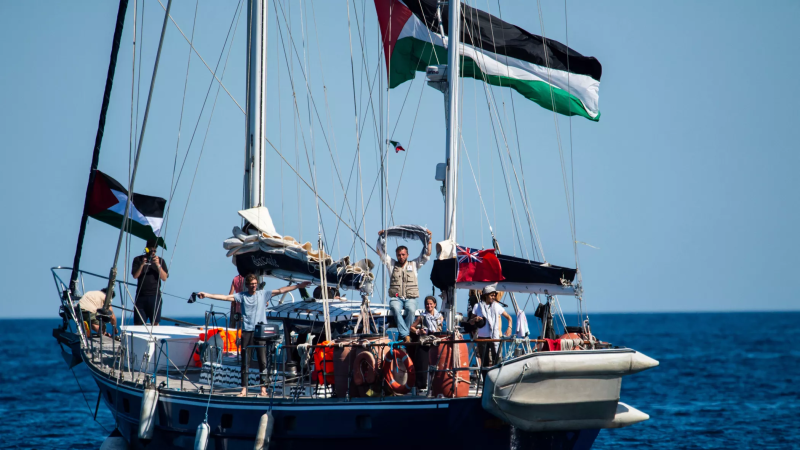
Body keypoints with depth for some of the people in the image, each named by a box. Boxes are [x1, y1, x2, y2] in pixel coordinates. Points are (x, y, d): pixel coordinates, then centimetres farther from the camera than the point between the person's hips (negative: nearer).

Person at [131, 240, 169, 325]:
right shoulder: (138, 260, 8)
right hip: (141, 295, 0)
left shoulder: (160, 261, 9)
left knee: (155, 323, -5)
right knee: (138, 323, -3)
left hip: (155, 296, 0)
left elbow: (164, 278, 0)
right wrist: (142, 265, -16)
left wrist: (158, 265, -12)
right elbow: (135, 276, -1)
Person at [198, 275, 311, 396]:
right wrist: (207, 295, -10)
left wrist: (298, 286, 2)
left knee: (263, 361, -1)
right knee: (245, 362, 2)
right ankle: (244, 389, 6)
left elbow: (280, 291, 6)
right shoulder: (242, 296, 5)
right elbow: (226, 297, -1)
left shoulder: (263, 294, 7)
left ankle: (263, 388, 5)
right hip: (247, 332, 0)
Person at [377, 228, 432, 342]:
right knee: (395, 309, -35)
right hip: (396, 298, 0)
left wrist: (429, 239, 9)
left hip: (410, 298, 0)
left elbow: (426, 255, 16)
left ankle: (402, 334, -29)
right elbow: (381, 252, 18)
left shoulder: (414, 265, 19)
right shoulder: (392, 264, 20)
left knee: (411, 310, -35)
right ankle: (406, 335, -41)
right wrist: (381, 238, 12)